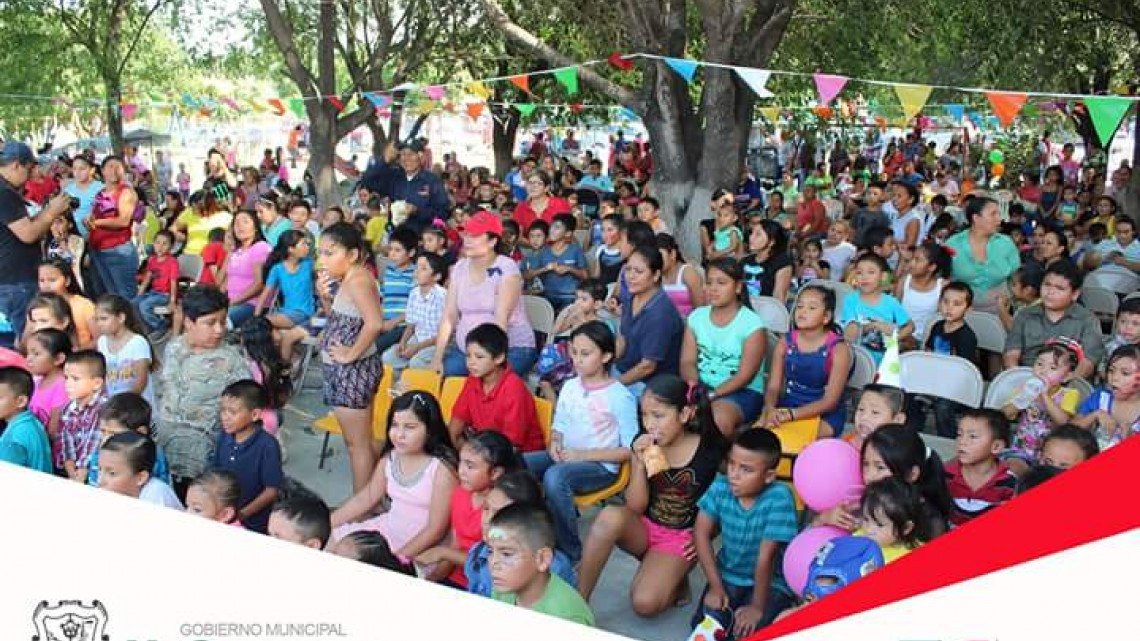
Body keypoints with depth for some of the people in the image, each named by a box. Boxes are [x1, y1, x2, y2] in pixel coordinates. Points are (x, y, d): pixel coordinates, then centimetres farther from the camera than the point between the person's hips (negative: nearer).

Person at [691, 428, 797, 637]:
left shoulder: (778, 498, -24)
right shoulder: (720, 487, -12)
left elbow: (766, 556, -23)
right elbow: (701, 533, -7)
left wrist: (757, 606, -18)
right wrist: (715, 586, -11)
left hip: (770, 582, -3)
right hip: (727, 576, 3)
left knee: (747, 630, -23)